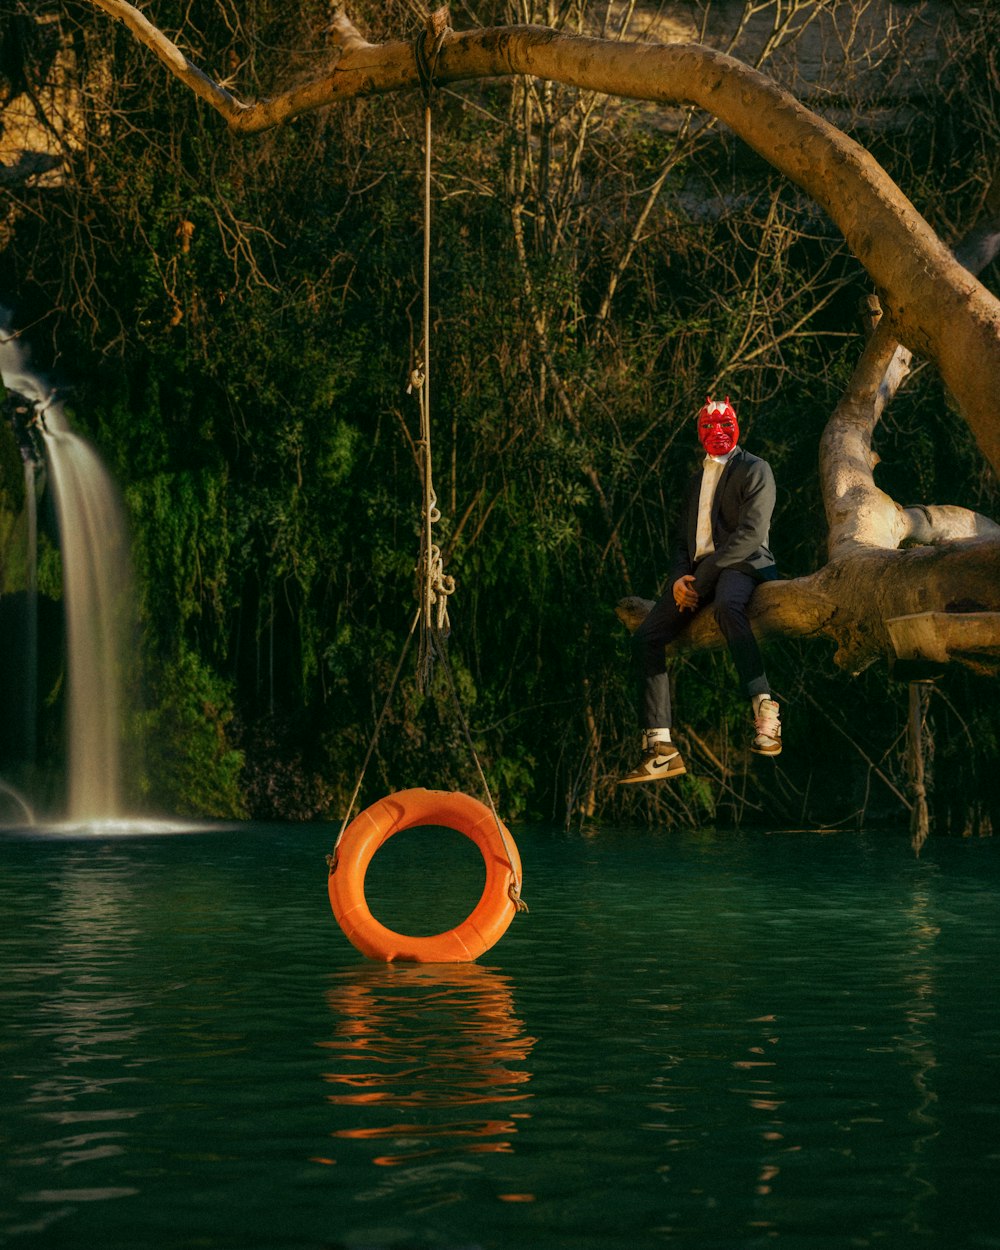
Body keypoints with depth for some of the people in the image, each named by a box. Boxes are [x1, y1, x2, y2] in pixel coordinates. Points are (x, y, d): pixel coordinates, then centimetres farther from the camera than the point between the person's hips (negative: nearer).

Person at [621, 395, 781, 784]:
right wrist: (680, 577, -1)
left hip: (741, 563, -7)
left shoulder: (754, 470, 3)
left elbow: (750, 533, -11)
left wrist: (702, 577, -17)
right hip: (698, 572, 7)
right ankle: (660, 750, -13)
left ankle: (766, 715, -50)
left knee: (727, 605, -42)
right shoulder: (698, 479, 25)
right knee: (645, 637, -9)